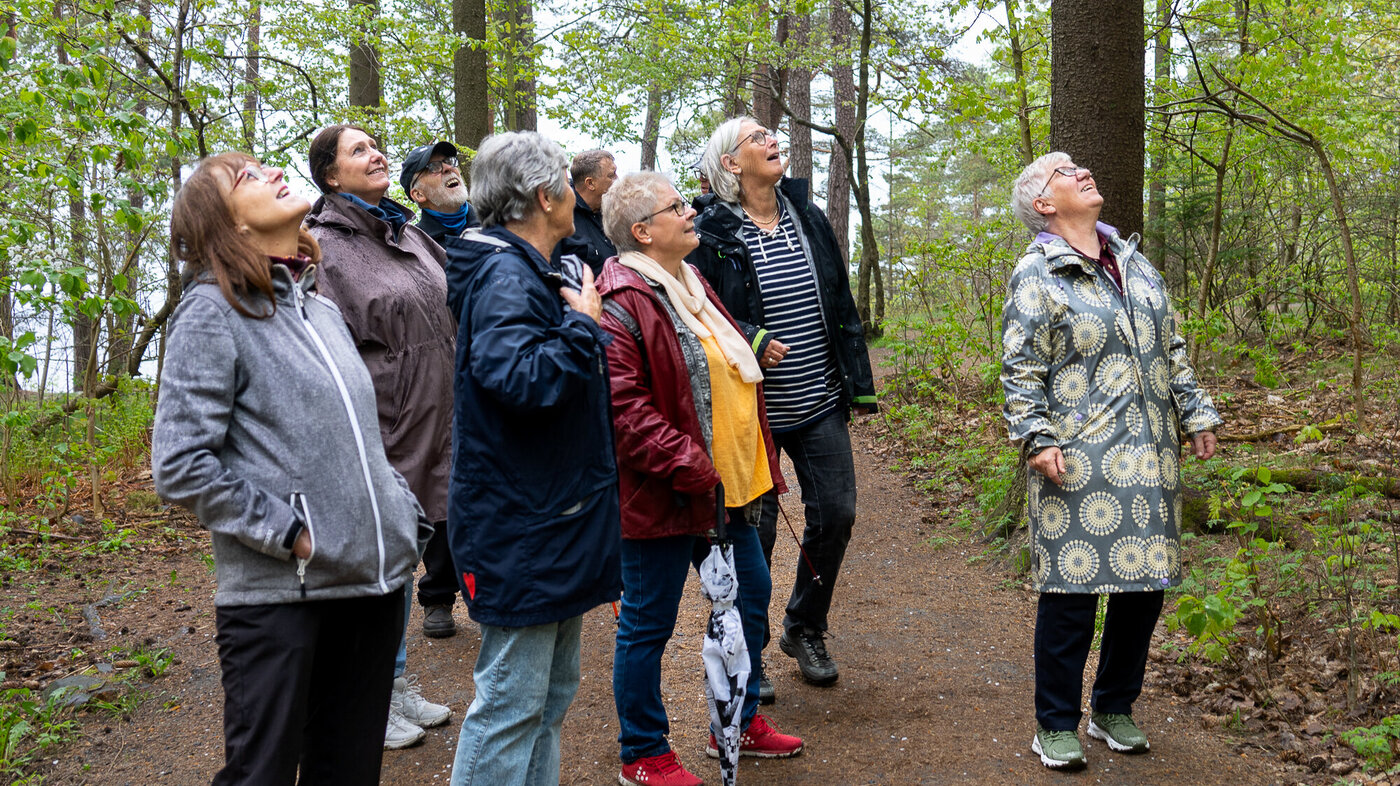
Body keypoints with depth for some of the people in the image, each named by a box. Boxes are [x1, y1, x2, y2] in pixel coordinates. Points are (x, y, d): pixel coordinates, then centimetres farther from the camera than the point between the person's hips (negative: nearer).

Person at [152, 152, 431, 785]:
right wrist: (289, 533, -14)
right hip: (279, 591, -6)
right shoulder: (212, 311, -7)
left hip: (372, 581, 6)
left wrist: (406, 515, 8)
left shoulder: (321, 307, 14)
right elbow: (181, 466, -14)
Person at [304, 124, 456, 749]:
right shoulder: (324, 244, -11)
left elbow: (448, 319, 23)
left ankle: (399, 687, 30)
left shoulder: (409, 234, 13)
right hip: (376, 435, -8)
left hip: (430, 430, 8)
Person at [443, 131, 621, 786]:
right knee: (512, 702, -2)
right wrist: (583, 325, -20)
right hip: (522, 525, -11)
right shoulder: (504, 275, -17)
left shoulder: (541, 274, 15)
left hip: (554, 510, 11)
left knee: (552, 689, 20)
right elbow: (522, 377, -34)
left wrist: (582, 310, 14)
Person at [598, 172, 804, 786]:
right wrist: (691, 468, -25)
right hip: (663, 498, -10)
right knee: (647, 624, 4)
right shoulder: (620, 304, -18)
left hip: (730, 482, 10)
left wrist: (748, 466, 20)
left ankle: (740, 723, 38)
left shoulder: (692, 285, 14)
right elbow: (622, 406, -25)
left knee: (751, 596, 20)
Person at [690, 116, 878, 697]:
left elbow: (842, 306, 12)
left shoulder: (809, 218, 9)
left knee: (835, 513, 5)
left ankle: (804, 630, 28)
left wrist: (860, 384, 11)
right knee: (754, 529, 2)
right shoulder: (711, 232, -7)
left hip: (820, 403, 5)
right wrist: (750, 342, -22)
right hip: (752, 409, -5)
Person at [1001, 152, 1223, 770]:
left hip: (1148, 458, 6)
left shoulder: (1133, 261, 17)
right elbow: (1019, 371, -6)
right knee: (1072, 586, -4)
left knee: (1146, 580, 9)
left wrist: (1196, 415, 18)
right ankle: (1056, 726, 10)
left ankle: (1114, 708, 27)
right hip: (1077, 463, -6)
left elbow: (1171, 349, 21)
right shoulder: (1035, 276, -2)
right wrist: (1036, 437, -15)